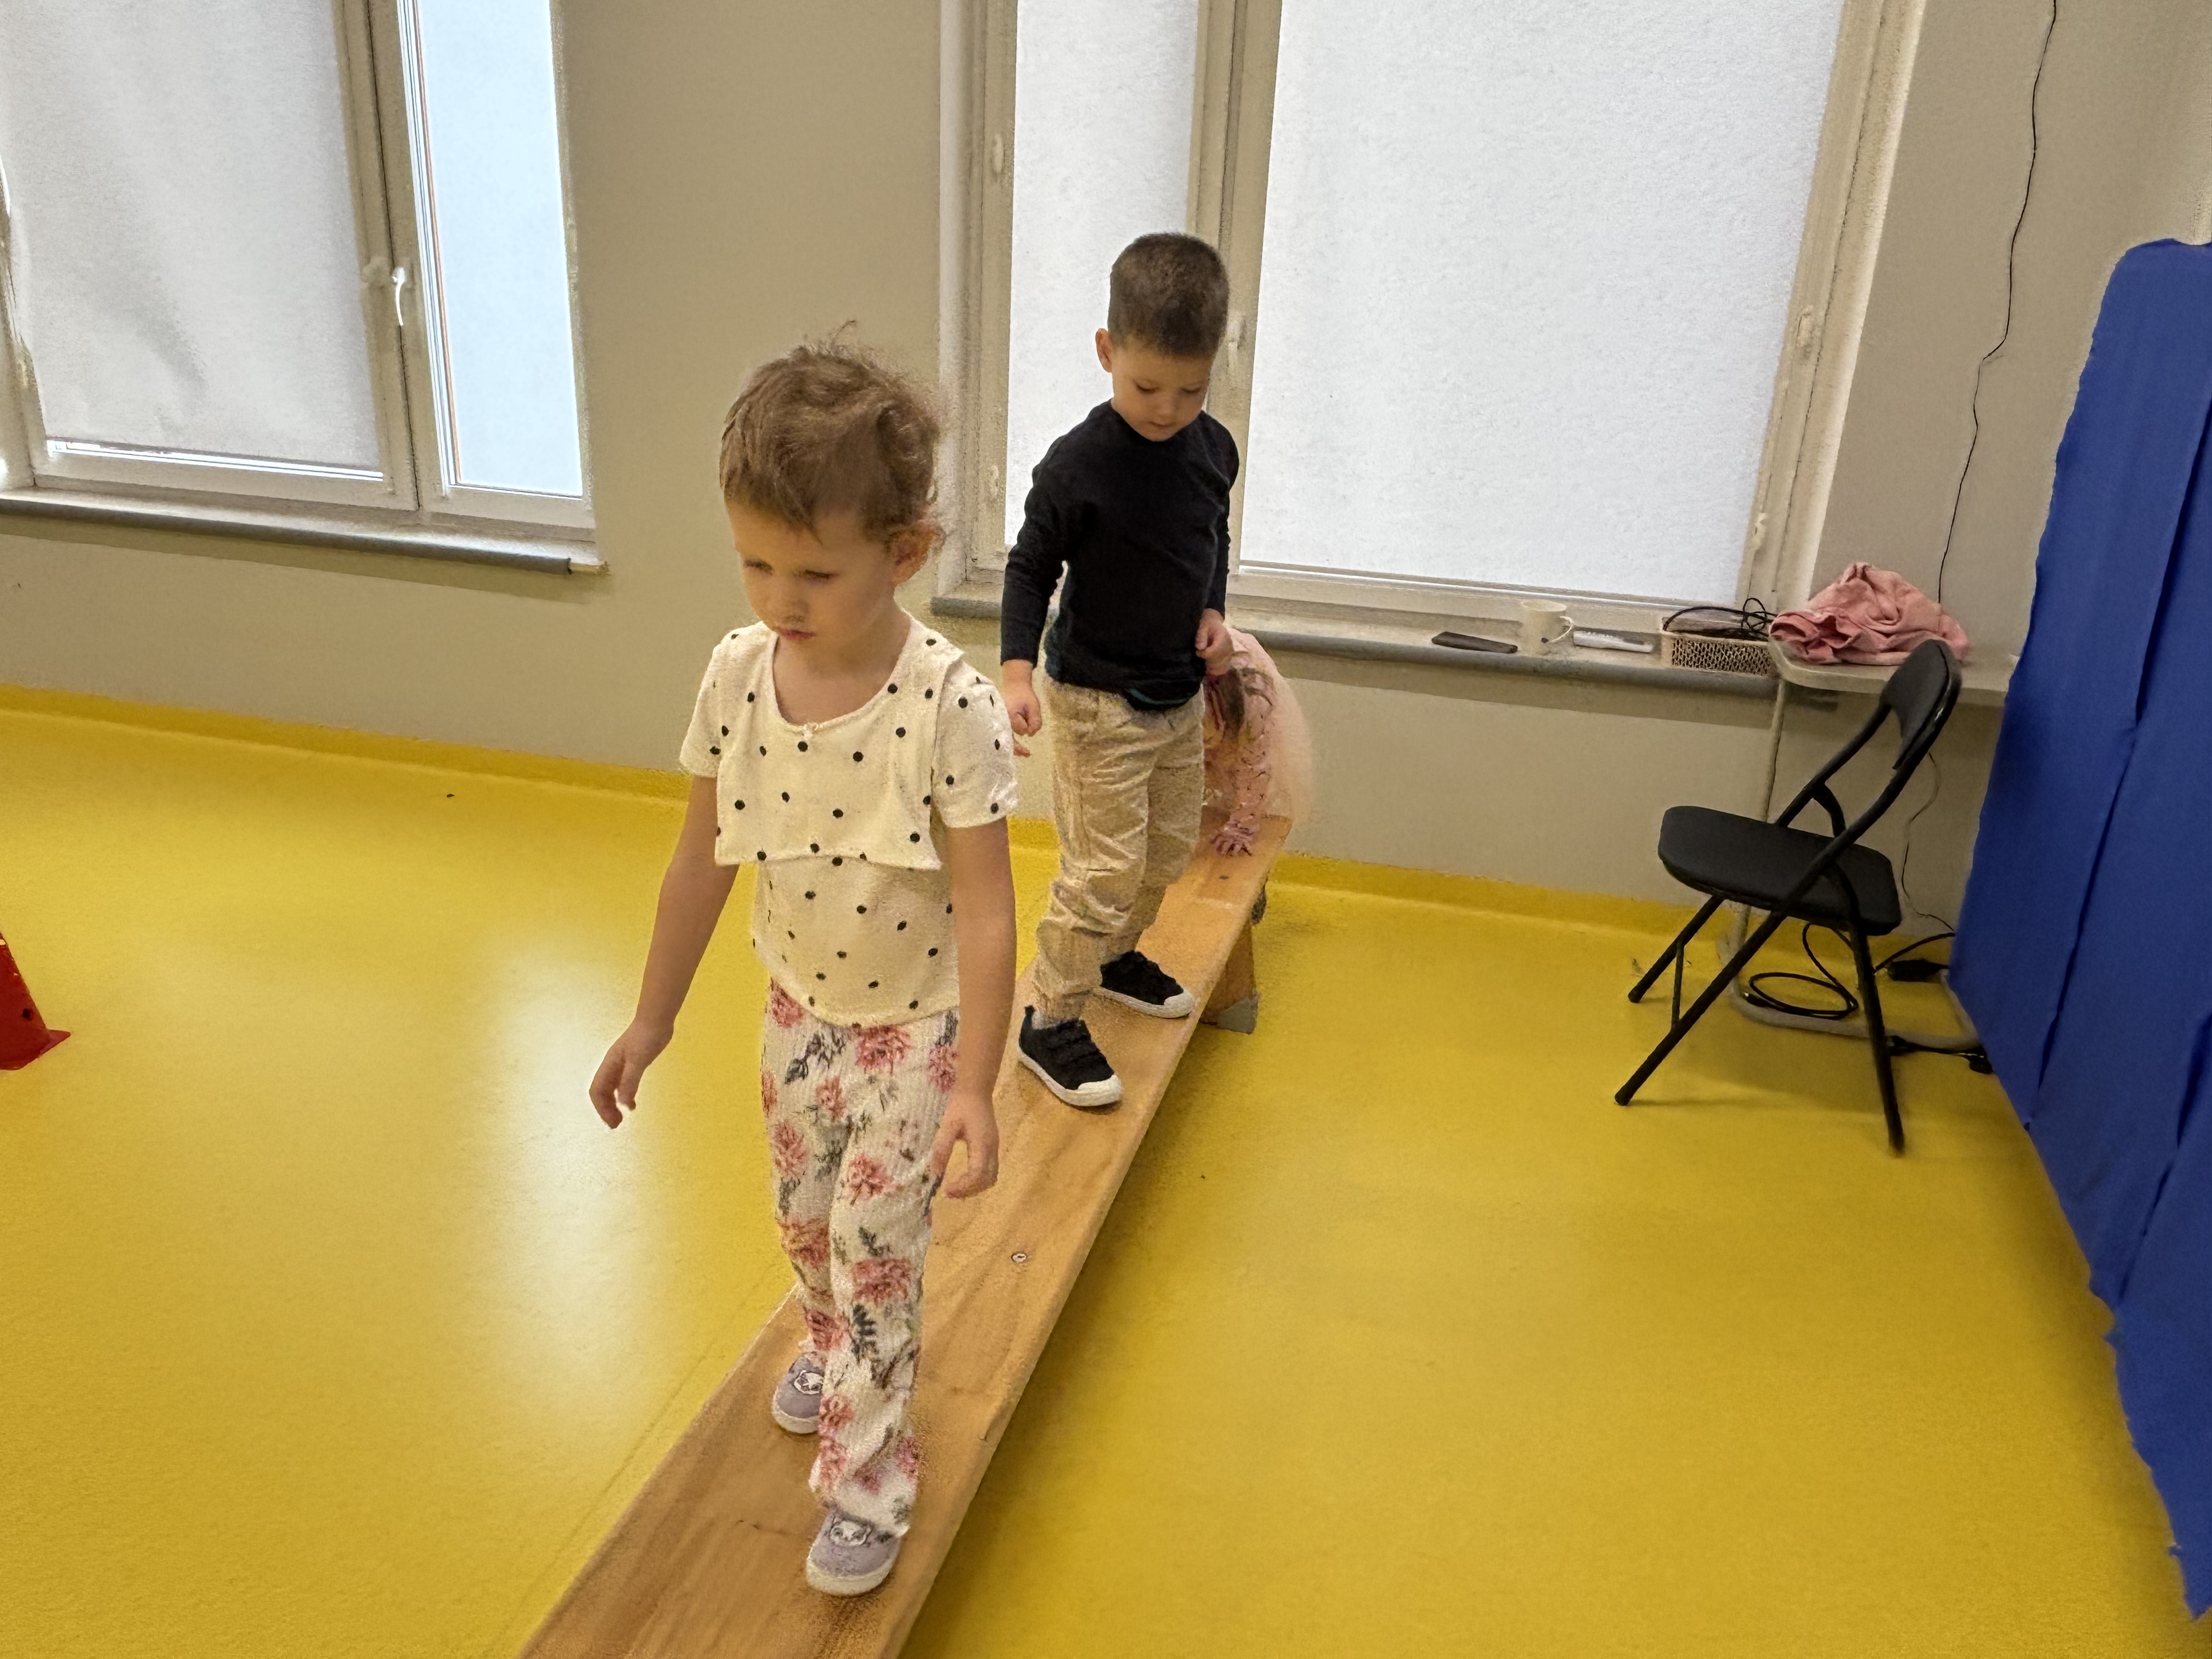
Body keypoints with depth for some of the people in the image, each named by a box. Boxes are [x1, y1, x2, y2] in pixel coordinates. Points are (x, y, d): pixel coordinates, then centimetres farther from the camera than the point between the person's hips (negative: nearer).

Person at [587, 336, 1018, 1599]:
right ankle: (833, 1346, 55)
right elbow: (703, 862, -1)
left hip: (917, 1022, -5)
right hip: (800, 1008, 5)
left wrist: (974, 1084, -21)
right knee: (806, 1222, 23)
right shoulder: (737, 676, -13)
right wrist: (653, 1020, 6)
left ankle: (868, 1480, 25)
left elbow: (984, 909, -22)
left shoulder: (951, 705, -28)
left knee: (874, 1244, 4)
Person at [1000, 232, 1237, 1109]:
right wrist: (1018, 667, -21)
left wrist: (1211, 610, 0)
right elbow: (1031, 567, -10)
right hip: (1096, 700, -7)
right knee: (1105, 865, -6)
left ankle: (1114, 954, 43)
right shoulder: (1076, 466, -19)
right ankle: (1050, 1019, 9)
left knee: (1169, 848, 19)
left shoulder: (1214, 449, -1)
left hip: (1179, 696, 7)